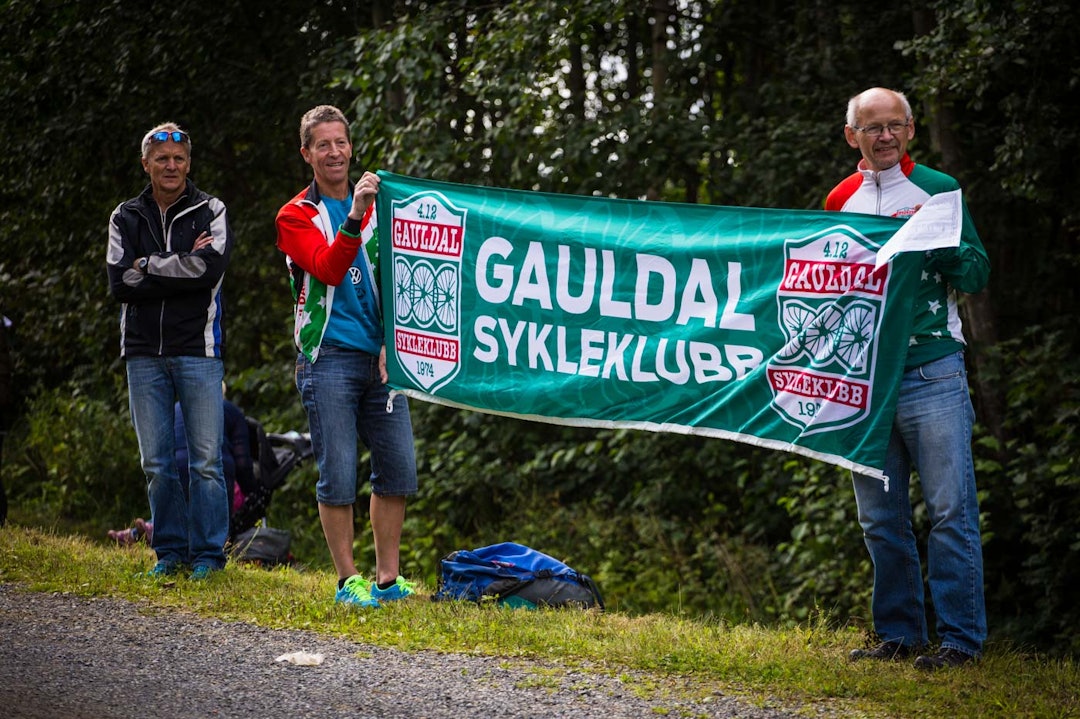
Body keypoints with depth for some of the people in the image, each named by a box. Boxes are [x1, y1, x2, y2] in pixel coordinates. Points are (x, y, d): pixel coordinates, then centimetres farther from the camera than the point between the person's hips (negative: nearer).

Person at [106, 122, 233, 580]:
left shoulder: (210, 212, 5)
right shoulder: (126, 218, 12)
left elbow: (211, 268, -13)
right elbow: (119, 281, -3)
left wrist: (148, 267, -9)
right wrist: (182, 268, -10)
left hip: (198, 352, -3)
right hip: (143, 353, 3)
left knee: (205, 461, -5)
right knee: (156, 462, 5)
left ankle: (207, 554, 2)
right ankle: (170, 551, 13)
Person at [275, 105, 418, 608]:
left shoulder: (377, 207, 15)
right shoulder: (296, 216, 1)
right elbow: (329, 269, -16)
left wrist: (391, 343, 0)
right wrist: (355, 217, -29)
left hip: (380, 359, 5)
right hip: (329, 357, -5)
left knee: (398, 467, 3)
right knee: (338, 476, -5)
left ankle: (387, 579, 12)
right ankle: (348, 581, 4)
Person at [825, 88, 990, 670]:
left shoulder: (939, 191, 2)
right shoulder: (840, 201, 12)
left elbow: (978, 275, 0)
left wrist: (939, 243, -17)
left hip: (932, 375, -4)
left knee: (950, 512, -6)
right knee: (881, 519, 8)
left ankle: (961, 638, -3)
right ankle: (899, 635, 17)